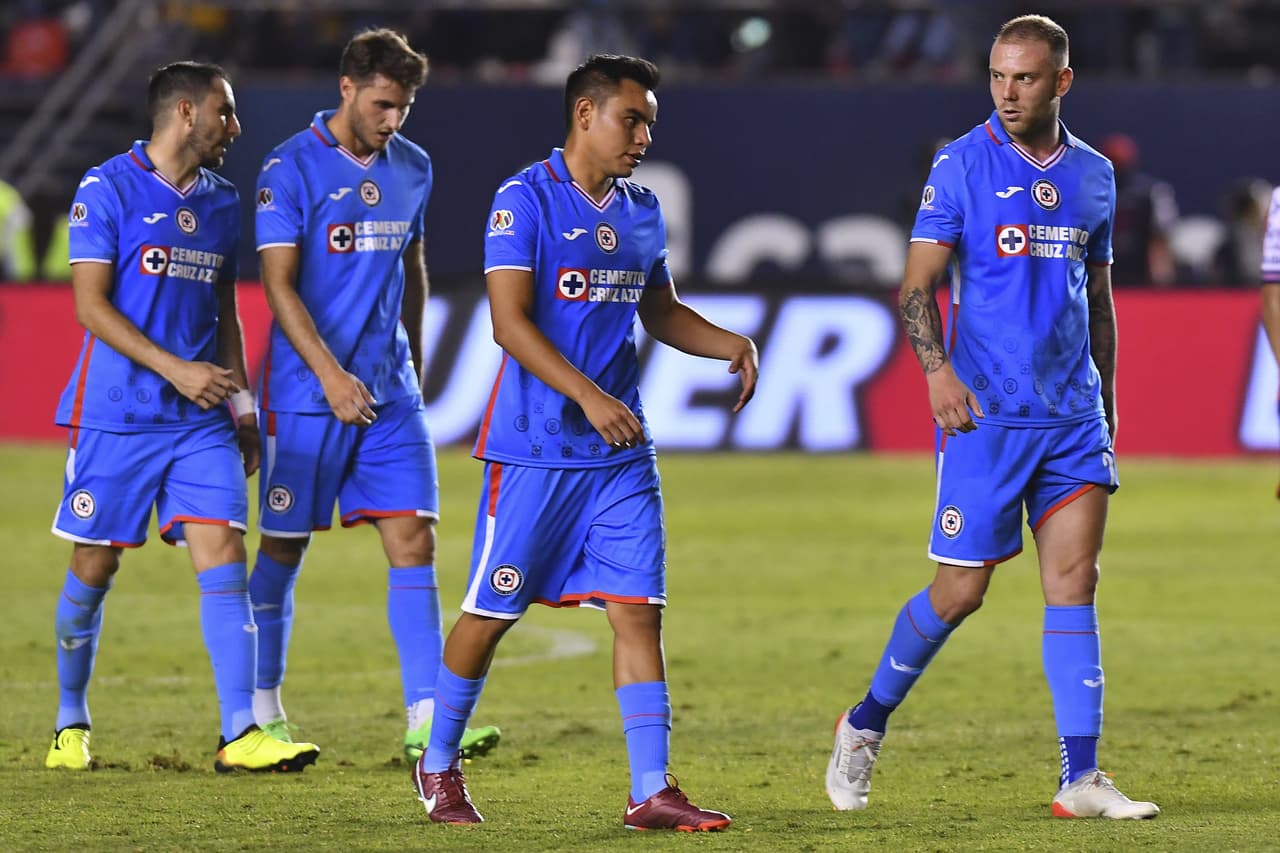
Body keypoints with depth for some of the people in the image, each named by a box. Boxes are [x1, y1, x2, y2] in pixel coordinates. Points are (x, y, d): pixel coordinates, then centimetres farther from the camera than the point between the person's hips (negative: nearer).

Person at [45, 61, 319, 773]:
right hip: (117, 415, -5)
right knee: (95, 568, 4)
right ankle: (71, 723, 22)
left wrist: (241, 402, 15)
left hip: (201, 420, 5)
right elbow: (90, 304, -11)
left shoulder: (223, 202, 13)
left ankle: (241, 733, -13)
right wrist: (175, 369, -16)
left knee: (225, 555, -8)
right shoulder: (109, 189, -6)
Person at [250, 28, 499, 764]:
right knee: (285, 549, 4)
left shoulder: (412, 169, 9)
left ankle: (427, 720, -7)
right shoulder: (291, 169, -9)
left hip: (391, 392, 5)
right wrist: (330, 375, -21)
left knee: (414, 540, -5)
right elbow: (279, 284, -13)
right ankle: (263, 711, 17)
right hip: (306, 393, -5)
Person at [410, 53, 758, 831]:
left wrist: (731, 345, 5)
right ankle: (439, 766, 22)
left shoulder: (643, 211, 11)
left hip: (622, 452, 5)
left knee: (639, 609, -3)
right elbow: (510, 321, -16)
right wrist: (588, 396, -25)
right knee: (492, 612, 4)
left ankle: (652, 790, -5)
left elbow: (661, 312, 23)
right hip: (535, 446, -5)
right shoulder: (525, 199, -9)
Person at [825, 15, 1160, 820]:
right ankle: (866, 725, 21)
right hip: (987, 413, -4)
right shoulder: (962, 165, -3)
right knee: (961, 589, -1)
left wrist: (1107, 400, 17)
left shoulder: (1094, 175, 11)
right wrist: (938, 369, -18)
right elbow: (917, 284, -4)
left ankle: (1081, 778, -4)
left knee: (1075, 581, -4)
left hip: (1073, 414, 4)